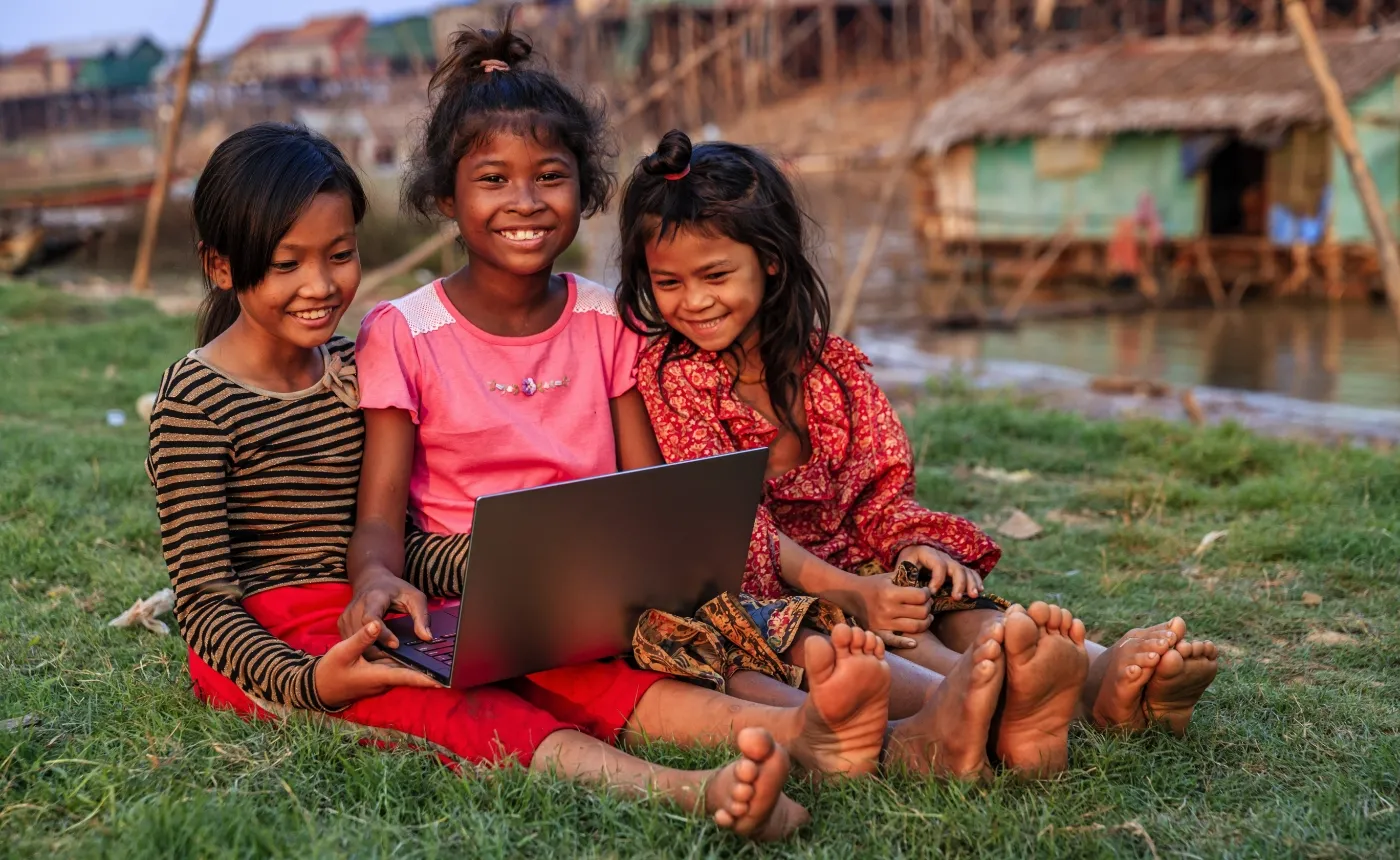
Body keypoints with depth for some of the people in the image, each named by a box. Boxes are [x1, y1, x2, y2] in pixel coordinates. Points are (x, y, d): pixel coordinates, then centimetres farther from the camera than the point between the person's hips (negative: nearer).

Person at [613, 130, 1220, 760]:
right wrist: (849, 592, -26)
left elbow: (880, 493, 8)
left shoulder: (830, 365, 9)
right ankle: (1005, 703, -63)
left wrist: (916, 548, -17)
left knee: (958, 604, -23)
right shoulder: (669, 375, -6)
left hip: (853, 566, 5)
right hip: (754, 589, -5)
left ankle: (1106, 679, -48)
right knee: (867, 633, -35)